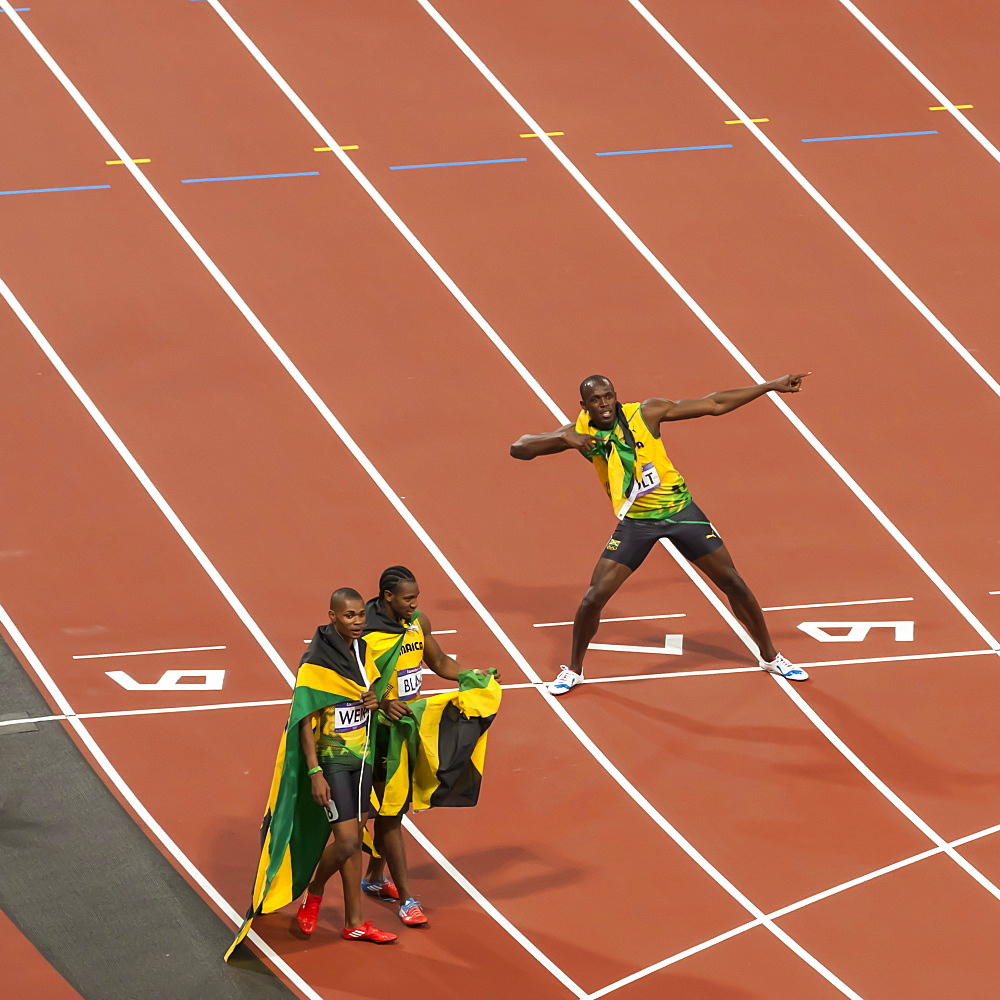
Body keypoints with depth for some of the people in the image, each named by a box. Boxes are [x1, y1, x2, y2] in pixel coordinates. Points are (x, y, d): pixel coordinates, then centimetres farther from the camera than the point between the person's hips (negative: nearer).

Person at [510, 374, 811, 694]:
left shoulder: (646, 413, -13)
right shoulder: (580, 433, -10)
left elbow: (714, 404, -8)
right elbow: (518, 448, -14)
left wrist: (771, 386, -9)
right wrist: (563, 438, -32)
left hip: (680, 509, 0)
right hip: (635, 521, 0)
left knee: (732, 582, 2)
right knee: (594, 597, -8)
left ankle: (770, 657, 22)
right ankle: (573, 670, 16)